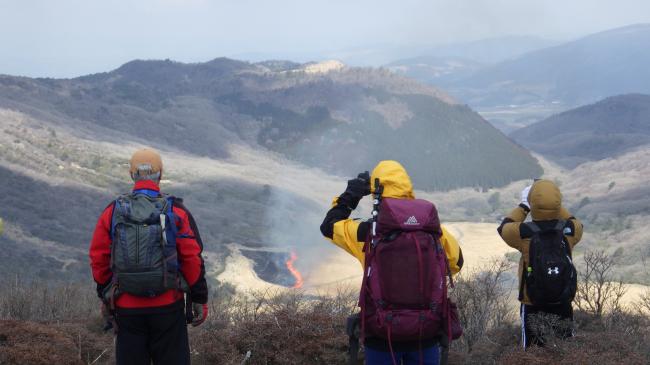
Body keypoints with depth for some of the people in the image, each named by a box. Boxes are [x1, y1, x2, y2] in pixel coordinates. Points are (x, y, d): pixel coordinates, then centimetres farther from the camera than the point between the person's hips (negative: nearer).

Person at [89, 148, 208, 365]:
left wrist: (104, 296, 18)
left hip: (126, 307, 2)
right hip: (168, 306, -2)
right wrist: (200, 300, 4)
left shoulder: (112, 213, 1)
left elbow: (98, 259, 5)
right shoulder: (176, 212, -5)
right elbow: (193, 259, -5)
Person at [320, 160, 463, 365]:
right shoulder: (434, 231, -7)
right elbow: (456, 262, 11)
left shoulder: (367, 233, -12)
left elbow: (329, 226, 6)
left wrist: (349, 196, 15)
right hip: (426, 333, 1)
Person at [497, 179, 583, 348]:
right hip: (563, 303, 2)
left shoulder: (524, 233, -19)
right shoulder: (569, 230, -13)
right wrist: (555, 205, 17)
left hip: (532, 305, -2)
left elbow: (504, 227, 4)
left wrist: (523, 206, 12)